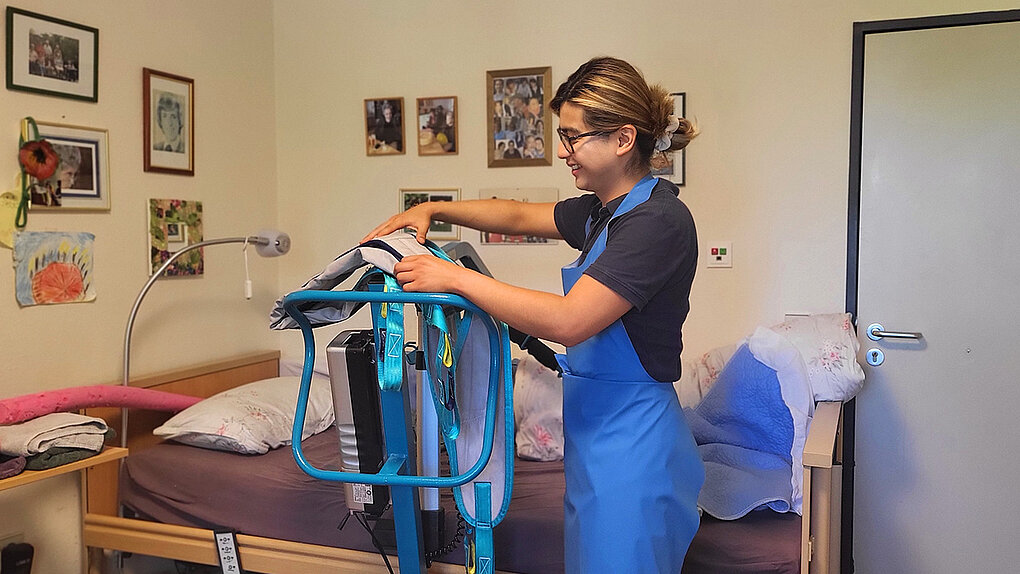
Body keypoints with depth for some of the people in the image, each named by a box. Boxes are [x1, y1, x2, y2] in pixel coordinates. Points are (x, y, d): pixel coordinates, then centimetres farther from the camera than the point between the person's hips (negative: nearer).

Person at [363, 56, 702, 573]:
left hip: (629, 447, -9)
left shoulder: (658, 220, -20)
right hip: (598, 436, 9)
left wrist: (456, 277, -20)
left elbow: (567, 322, -27)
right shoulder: (604, 210, 10)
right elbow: (520, 216, 25)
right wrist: (433, 209, 14)